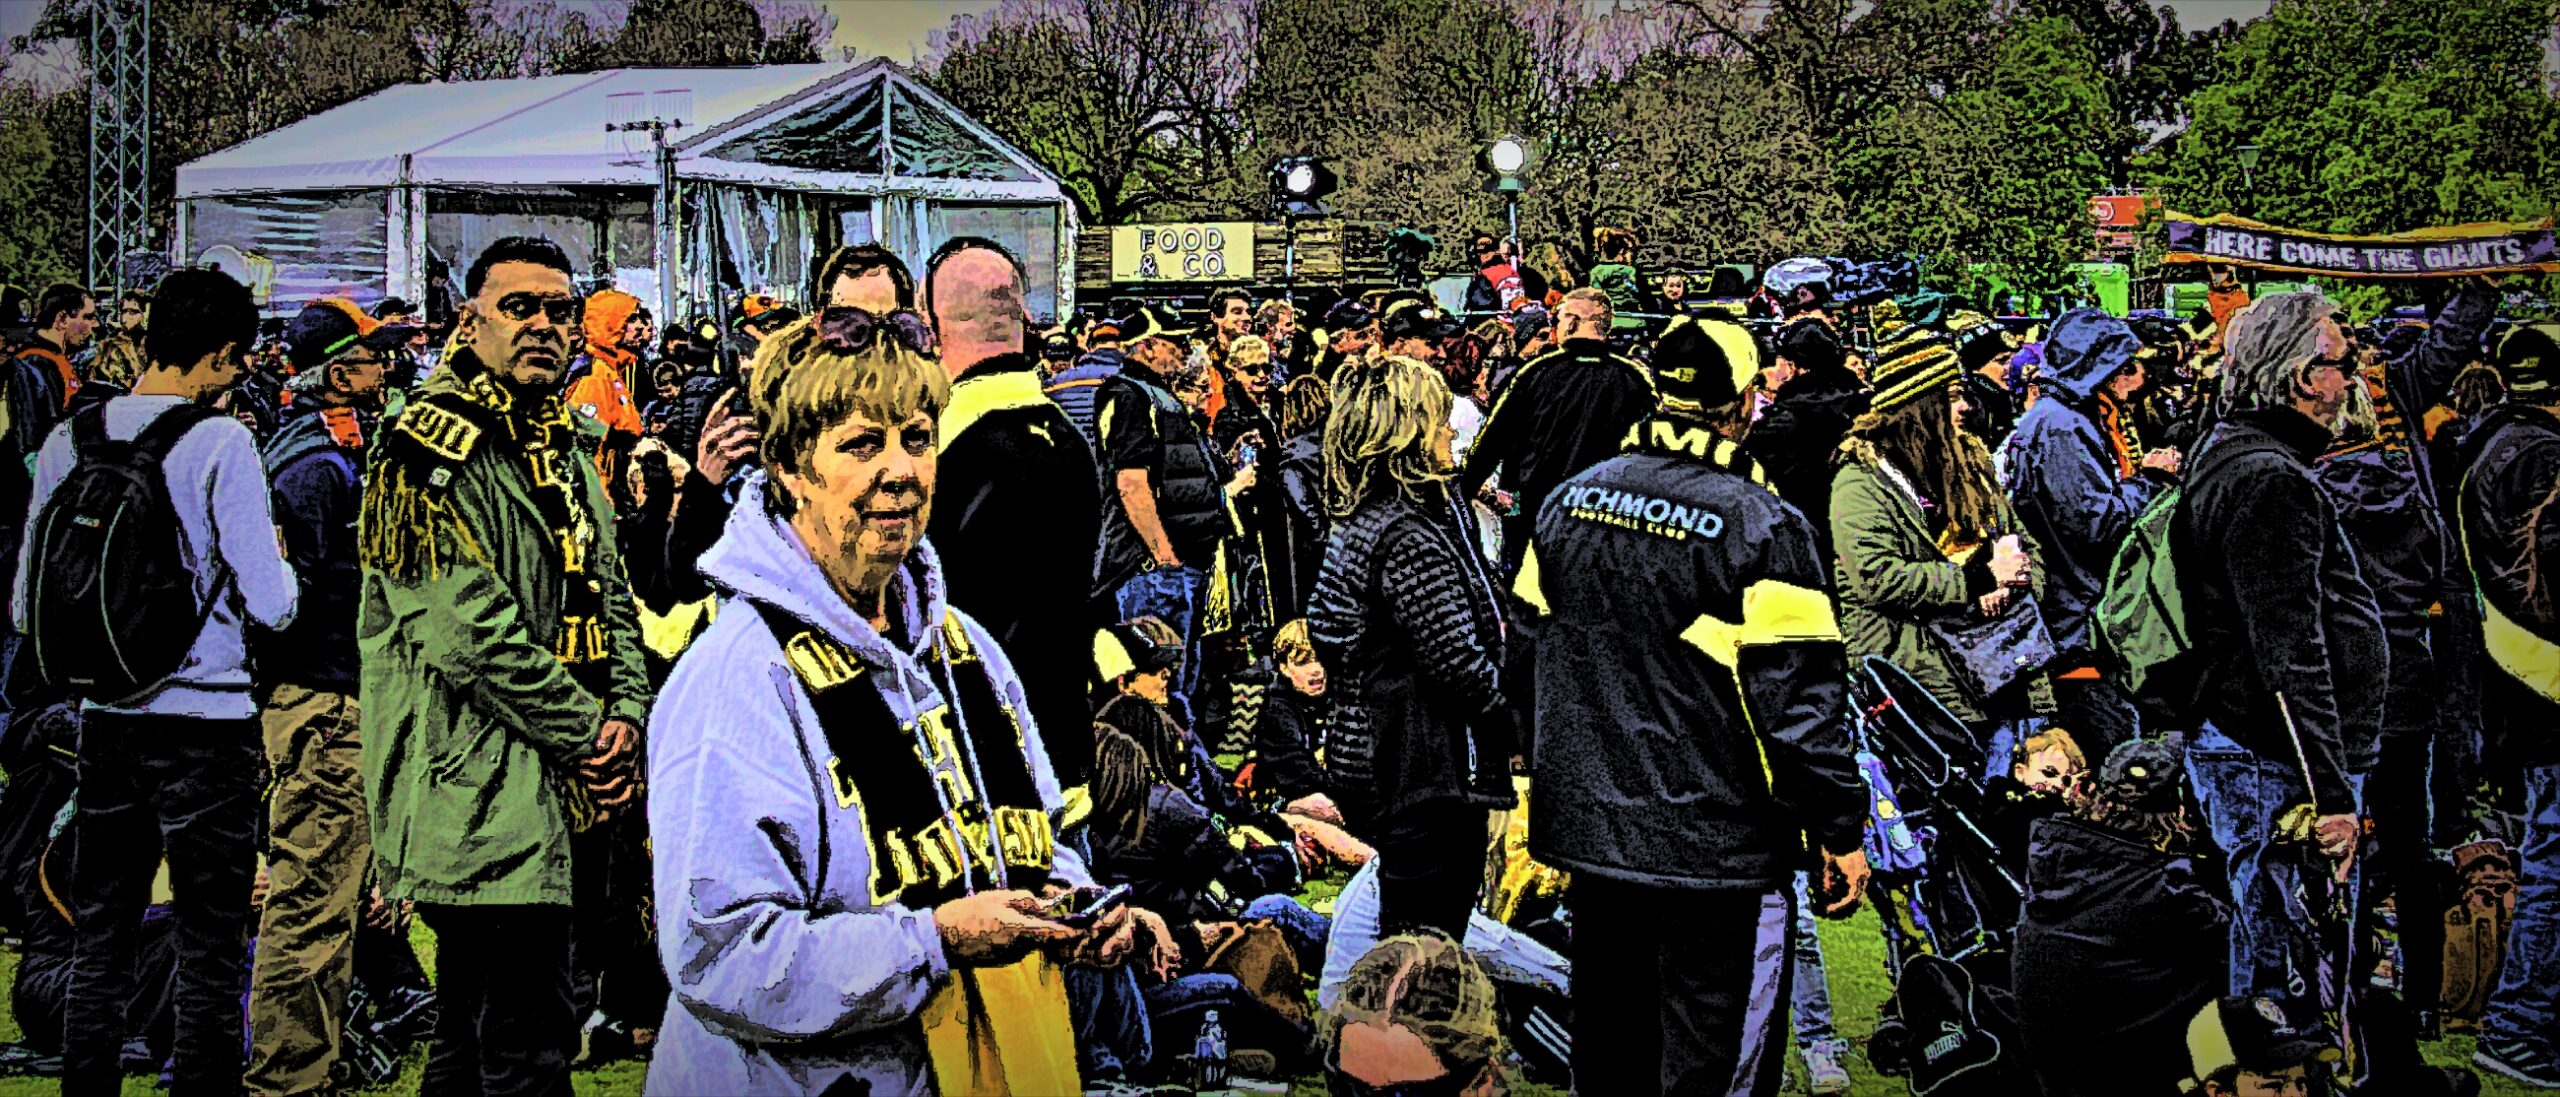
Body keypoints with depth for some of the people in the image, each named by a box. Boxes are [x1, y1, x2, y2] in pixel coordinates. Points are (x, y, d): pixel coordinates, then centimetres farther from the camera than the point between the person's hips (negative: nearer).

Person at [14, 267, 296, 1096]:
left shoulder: (68, 441, 3)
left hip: (105, 719, 5)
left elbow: (27, 607, 8)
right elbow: (269, 604, -14)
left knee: (98, 950, 14)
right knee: (209, 958, 3)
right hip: (206, 718, -5)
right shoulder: (220, 442, -13)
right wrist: (281, 568, 7)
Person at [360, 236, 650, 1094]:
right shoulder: (434, 450, -11)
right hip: (484, 787, -9)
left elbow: (608, 593, 19)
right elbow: (470, 629, -18)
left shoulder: (569, 446, 17)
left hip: (563, 781, 9)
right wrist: (587, 731, -14)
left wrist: (627, 714, 1)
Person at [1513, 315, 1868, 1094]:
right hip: (1715, 844, -6)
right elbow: (1799, 698, -16)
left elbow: (1530, 644, 13)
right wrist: (1840, 830, -8)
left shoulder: (1570, 502, 3)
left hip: (1591, 825, 6)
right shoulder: (1761, 526, -16)